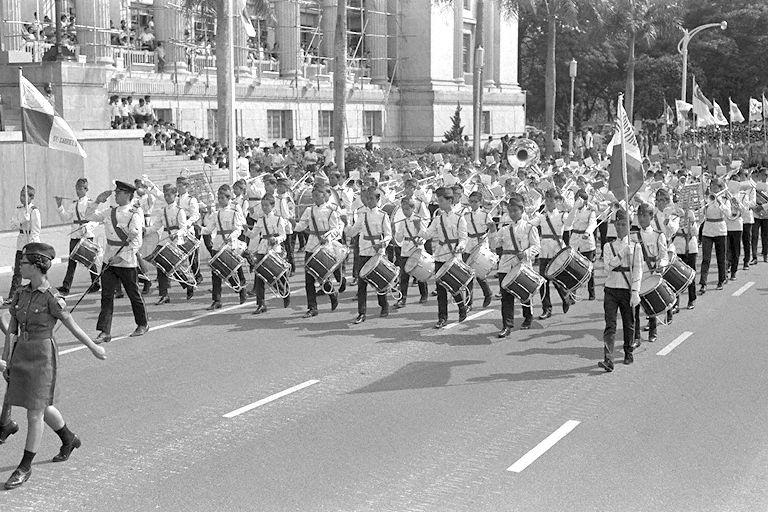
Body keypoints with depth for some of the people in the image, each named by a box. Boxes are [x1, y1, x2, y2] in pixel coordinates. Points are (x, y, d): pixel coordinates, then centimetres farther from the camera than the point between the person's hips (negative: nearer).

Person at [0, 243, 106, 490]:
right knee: (42, 407, 20)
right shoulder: (21, 294, 3)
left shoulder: (52, 299, -16)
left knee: (34, 413, -2)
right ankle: (69, 440, 43)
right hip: (21, 354, 7)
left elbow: (72, 326, -5)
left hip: (42, 356, -7)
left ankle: (25, 467, 8)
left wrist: (94, 347, 4)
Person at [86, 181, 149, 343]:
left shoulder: (134, 215, -12)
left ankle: (142, 325, 30)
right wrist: (98, 201, 6)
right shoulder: (110, 212, 7)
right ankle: (105, 332, -2)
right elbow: (89, 216, 19)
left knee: (134, 294, 10)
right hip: (109, 261, 5)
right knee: (106, 295, -1)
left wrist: (121, 257, -23)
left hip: (127, 262, -5)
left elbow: (136, 242, -17)